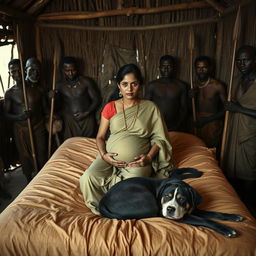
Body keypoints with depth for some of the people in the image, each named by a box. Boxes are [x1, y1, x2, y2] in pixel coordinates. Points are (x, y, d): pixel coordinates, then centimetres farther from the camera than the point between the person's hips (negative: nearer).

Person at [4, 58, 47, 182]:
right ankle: (30, 180, 35)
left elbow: (45, 109, 4)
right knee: (25, 156, 13)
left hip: (38, 127, 1)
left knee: (42, 154, 11)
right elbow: (6, 114, -4)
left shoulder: (38, 89, -5)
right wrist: (19, 117, -21)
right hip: (21, 129, 0)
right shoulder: (10, 93, -7)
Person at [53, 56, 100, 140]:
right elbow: (57, 106, 10)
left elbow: (96, 100, 0)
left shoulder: (86, 81, 0)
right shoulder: (60, 85, 6)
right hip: (69, 121, 1)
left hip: (87, 119, -1)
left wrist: (86, 113, -12)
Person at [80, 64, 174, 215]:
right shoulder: (110, 107, 6)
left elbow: (159, 137, 5)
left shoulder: (150, 108, 4)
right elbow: (100, 136, 9)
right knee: (88, 178, -25)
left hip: (139, 160, -1)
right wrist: (103, 154, -11)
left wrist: (149, 157, -12)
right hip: (111, 158, 2)